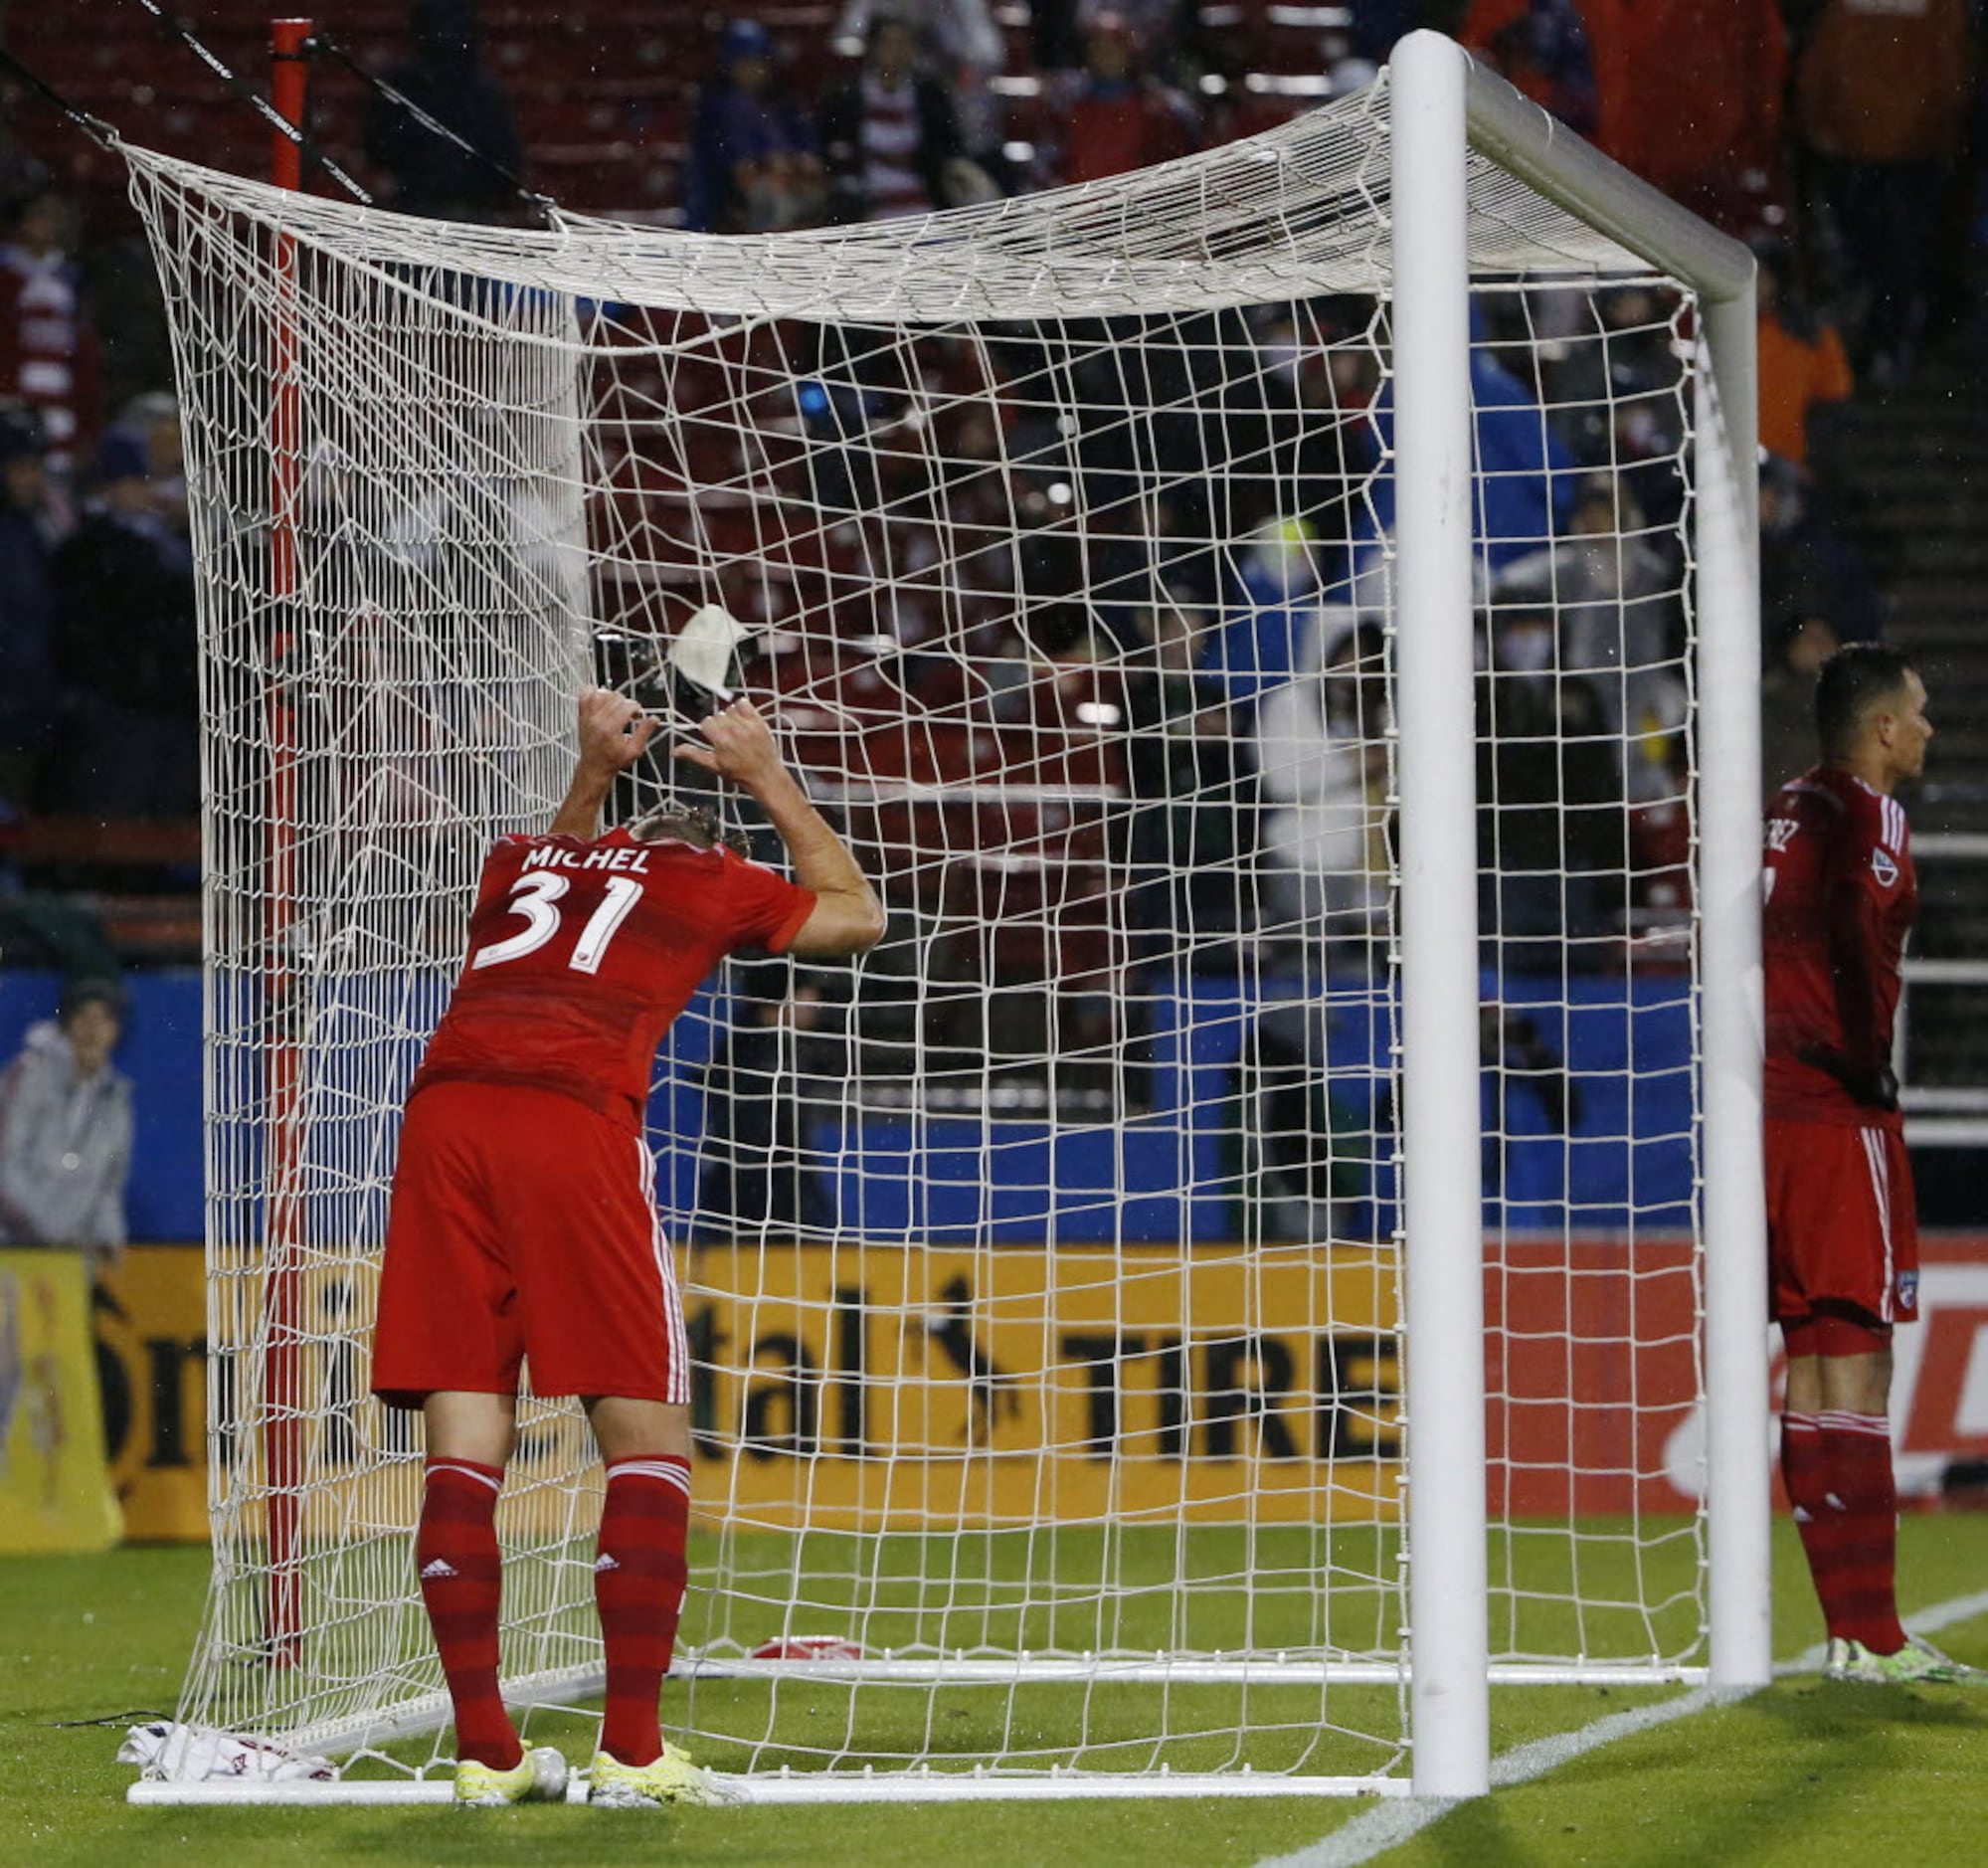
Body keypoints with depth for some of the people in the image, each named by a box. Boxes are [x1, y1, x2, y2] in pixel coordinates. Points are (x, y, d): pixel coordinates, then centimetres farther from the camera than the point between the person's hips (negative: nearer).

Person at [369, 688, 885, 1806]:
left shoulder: (524, 862, 31)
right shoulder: (711, 881, 20)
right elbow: (857, 916, 39)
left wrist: (595, 773, 59)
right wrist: (768, 779, 45)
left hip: (445, 1114, 5)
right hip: (572, 1123, -5)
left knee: (466, 1446, 5)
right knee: (649, 1441, 2)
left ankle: (484, 1753, 4)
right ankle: (632, 1754, -4)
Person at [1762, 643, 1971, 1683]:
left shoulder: (1783, 811, 15)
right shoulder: (1867, 815, -8)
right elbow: (1852, 942, -23)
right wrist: (1871, 1060, -17)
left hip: (1770, 1106, 8)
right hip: (1840, 1117, -8)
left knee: (1812, 1362, 9)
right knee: (1856, 1362, -6)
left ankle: (1850, 1627, 11)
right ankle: (1869, 1637, -7)